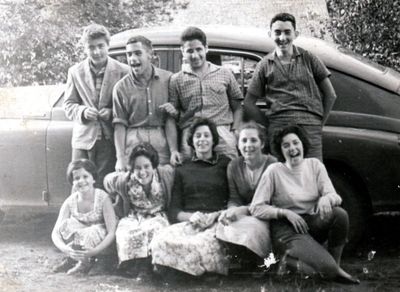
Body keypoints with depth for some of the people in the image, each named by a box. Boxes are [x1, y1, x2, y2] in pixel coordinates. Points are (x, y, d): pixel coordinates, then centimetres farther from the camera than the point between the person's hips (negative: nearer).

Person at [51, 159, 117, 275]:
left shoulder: (103, 198, -20)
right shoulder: (70, 202, -10)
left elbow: (112, 233, -24)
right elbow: (55, 232, -16)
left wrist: (94, 251, -38)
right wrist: (65, 249, -37)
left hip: (100, 240, -3)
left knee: (90, 233, -35)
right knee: (65, 224, -23)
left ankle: (85, 262, -11)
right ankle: (72, 259, -11)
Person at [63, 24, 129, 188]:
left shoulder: (123, 71, -1)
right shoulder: (75, 72, 7)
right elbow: (68, 105, 10)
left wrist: (112, 113, -13)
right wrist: (83, 112, -11)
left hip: (110, 140, -2)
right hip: (84, 139, 2)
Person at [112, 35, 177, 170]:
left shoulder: (168, 79, 4)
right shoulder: (121, 87, 3)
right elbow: (120, 125, 2)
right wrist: (120, 158, -5)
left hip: (162, 143, 1)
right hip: (134, 142, 0)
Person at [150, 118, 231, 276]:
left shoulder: (226, 164, 16)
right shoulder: (182, 170, 22)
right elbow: (173, 210, 13)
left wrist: (217, 215, -11)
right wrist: (191, 216, -9)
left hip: (218, 221, -2)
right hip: (189, 222, 2)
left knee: (205, 243, -39)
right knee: (162, 241, -32)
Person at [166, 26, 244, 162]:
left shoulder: (225, 74, 14)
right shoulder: (176, 80, 12)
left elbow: (237, 108, 16)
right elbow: (171, 119, 8)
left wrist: (235, 133, -1)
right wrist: (174, 151, -2)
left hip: (222, 135, 0)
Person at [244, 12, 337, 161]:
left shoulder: (308, 59, 12)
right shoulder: (265, 65, 13)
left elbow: (330, 95, 15)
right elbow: (249, 104, 13)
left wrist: (320, 123, 7)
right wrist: (268, 125, 4)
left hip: (310, 126, 0)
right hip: (278, 126, 0)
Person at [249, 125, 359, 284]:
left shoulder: (314, 165, 4)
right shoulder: (274, 171, -8)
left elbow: (335, 196, -3)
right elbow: (256, 208, -9)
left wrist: (327, 199, -28)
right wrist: (286, 213, -20)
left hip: (313, 223, 5)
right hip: (287, 229, -5)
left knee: (340, 214, -28)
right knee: (327, 268, -28)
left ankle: (336, 266, -8)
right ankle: (289, 259, 1)